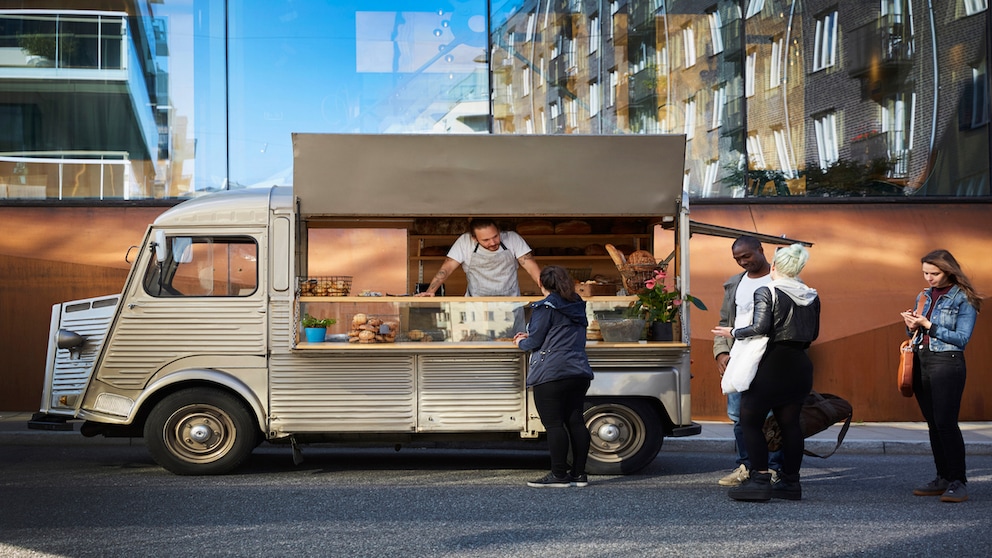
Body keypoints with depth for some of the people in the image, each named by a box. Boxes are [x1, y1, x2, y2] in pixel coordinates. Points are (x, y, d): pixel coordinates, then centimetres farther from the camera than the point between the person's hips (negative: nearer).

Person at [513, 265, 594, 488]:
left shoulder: (545, 307, -7)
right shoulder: (578, 307, 16)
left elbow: (534, 342, -10)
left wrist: (521, 342, 14)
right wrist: (531, 338, 26)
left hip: (551, 374, -8)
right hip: (579, 373, 8)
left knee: (553, 424, -5)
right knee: (575, 421, 9)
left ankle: (559, 475, -6)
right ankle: (579, 473, 10)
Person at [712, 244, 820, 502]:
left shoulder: (766, 292, -10)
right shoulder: (811, 297, 9)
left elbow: (760, 327, -20)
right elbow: (813, 334, 14)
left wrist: (733, 332, -6)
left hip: (771, 365, -6)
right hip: (800, 366, 6)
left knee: (751, 421, 1)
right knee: (790, 422, 12)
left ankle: (760, 480, -7)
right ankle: (790, 481, 13)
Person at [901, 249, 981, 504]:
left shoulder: (963, 299, -5)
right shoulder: (924, 296, 14)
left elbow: (962, 338, -11)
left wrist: (928, 325, -16)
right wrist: (912, 327, -2)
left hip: (947, 363, -7)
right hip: (921, 362, 7)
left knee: (945, 422, -13)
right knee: (933, 423, 8)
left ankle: (959, 482, -11)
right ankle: (943, 478, 14)